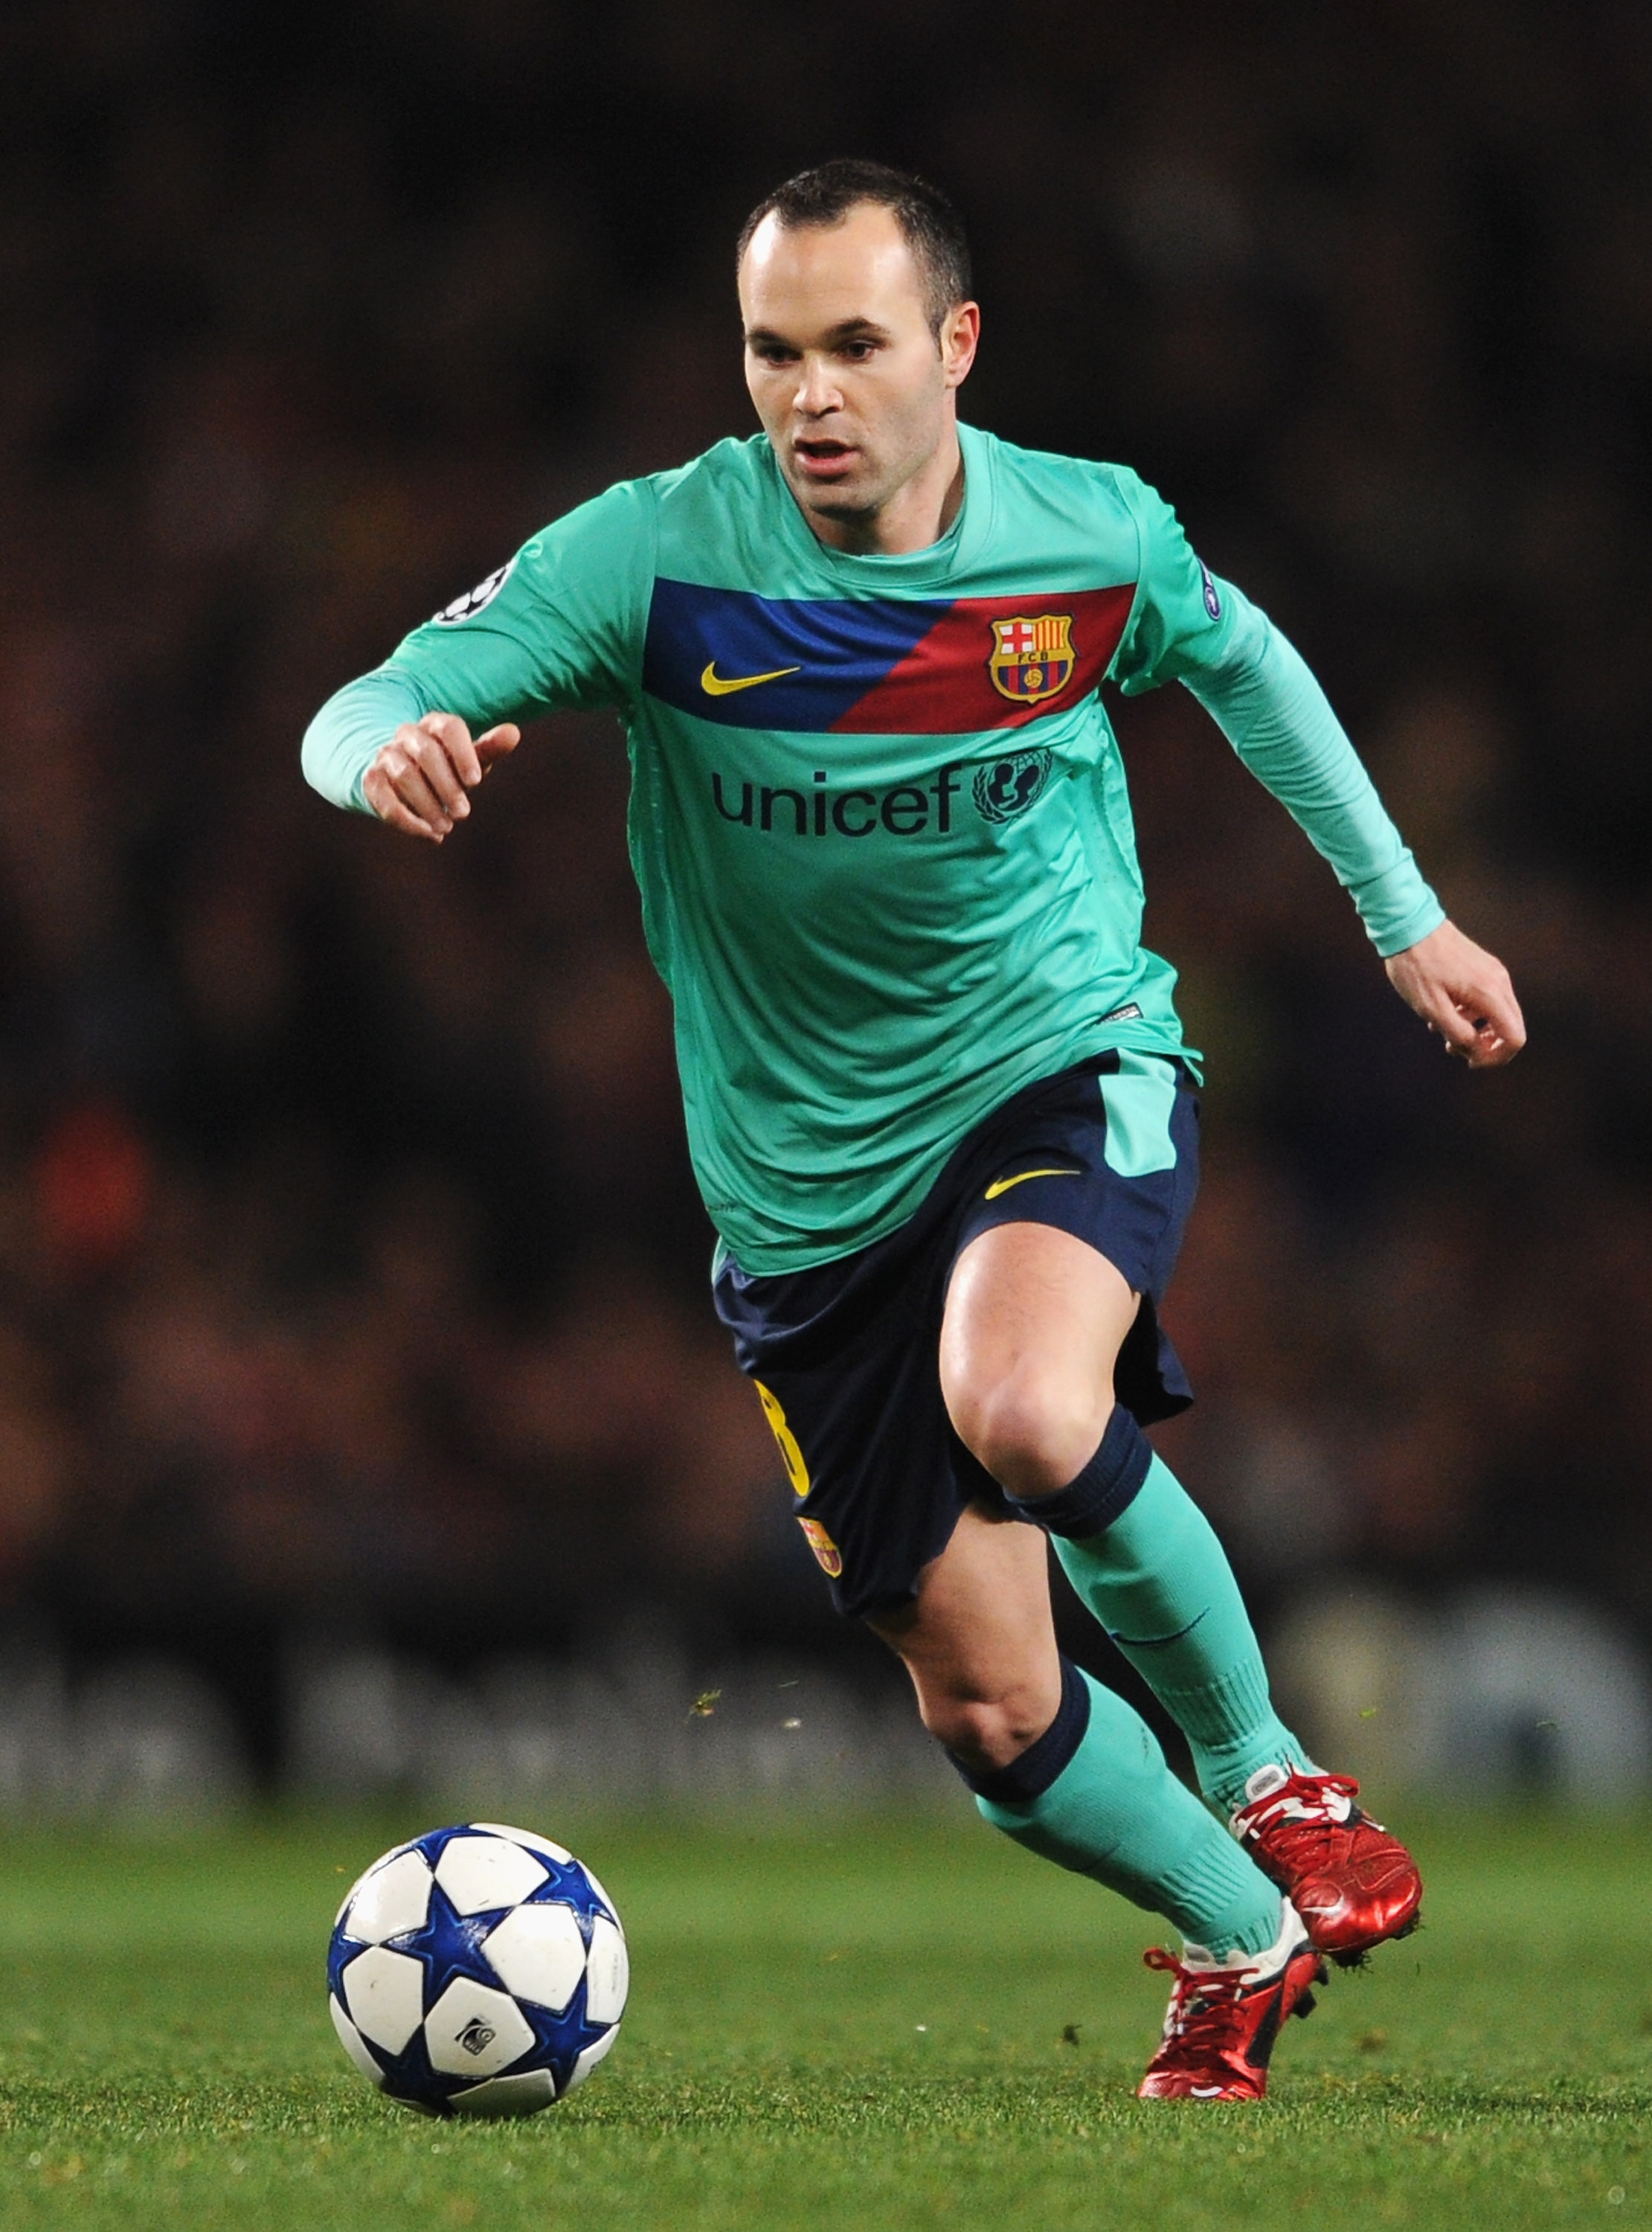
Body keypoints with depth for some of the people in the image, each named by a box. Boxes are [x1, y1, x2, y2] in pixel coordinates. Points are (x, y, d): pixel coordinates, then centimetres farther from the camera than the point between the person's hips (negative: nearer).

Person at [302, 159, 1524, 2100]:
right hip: (810, 1188, 1)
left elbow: (1244, 664, 15)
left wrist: (1403, 915, 19)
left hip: (1068, 1066, -1)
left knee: (1022, 1414, -35)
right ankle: (1246, 1942, 31)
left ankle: (1267, 1781, -9)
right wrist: (395, 754, -45)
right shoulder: (656, 555, -14)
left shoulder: (1097, 539, -8)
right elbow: (359, 720, -21)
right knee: (991, 1715, 2)